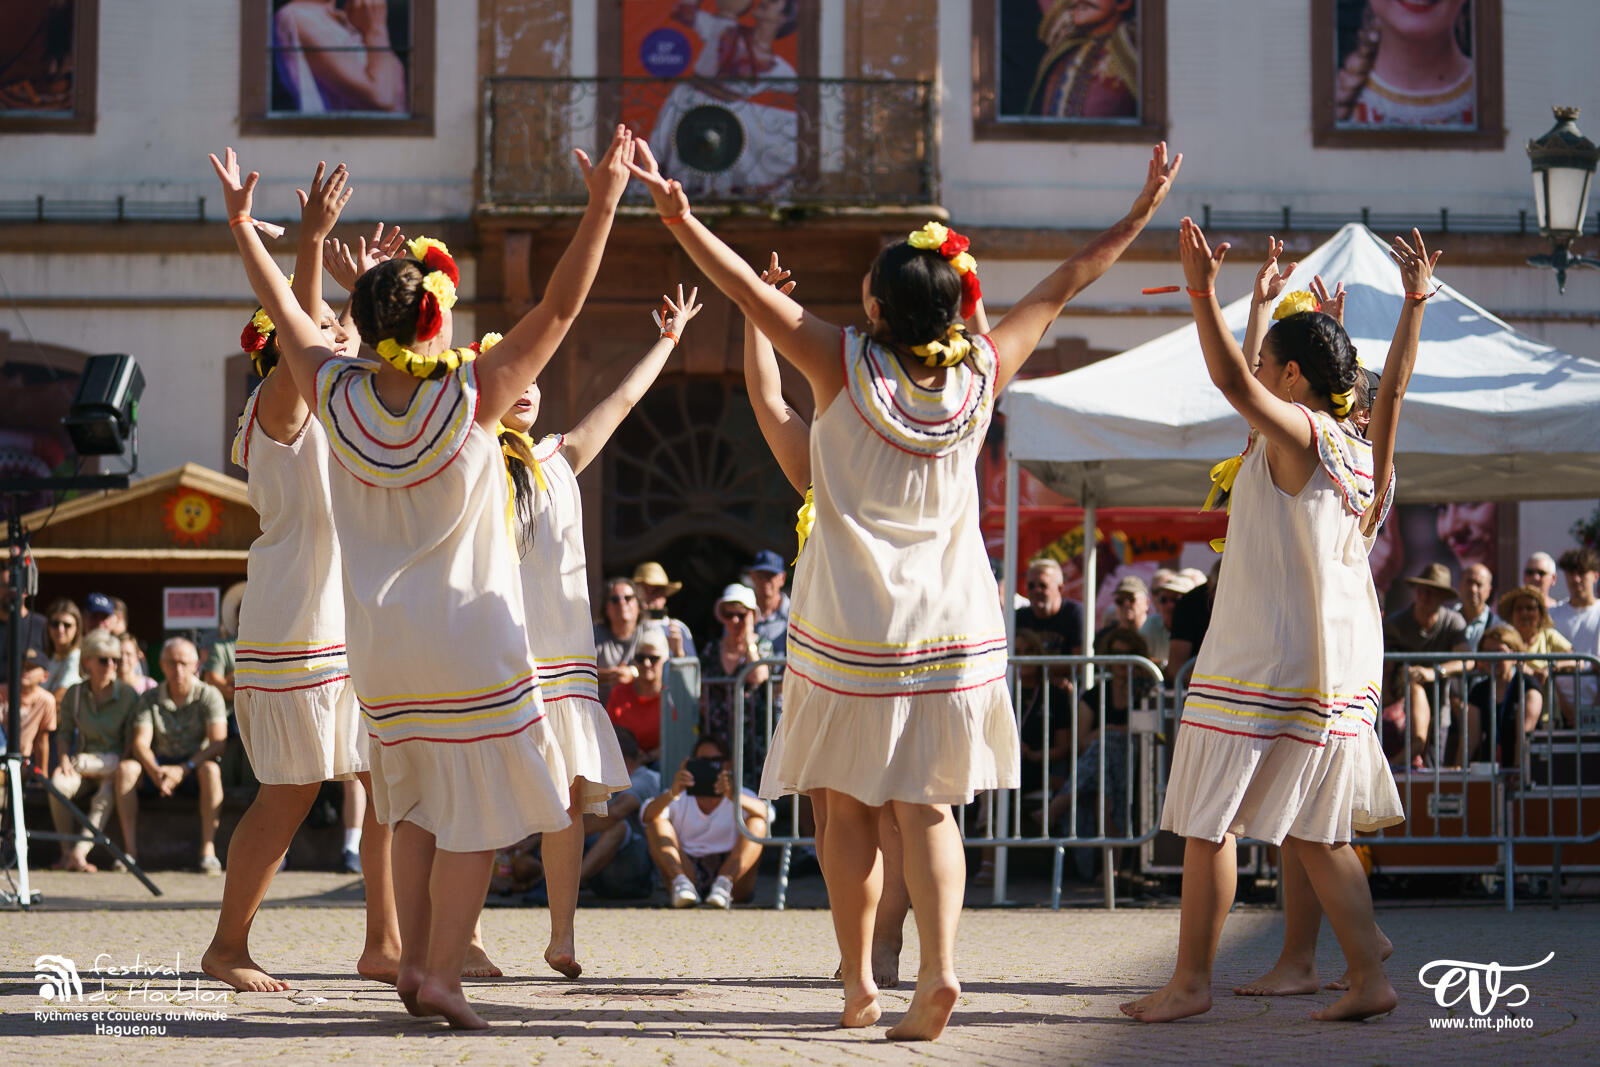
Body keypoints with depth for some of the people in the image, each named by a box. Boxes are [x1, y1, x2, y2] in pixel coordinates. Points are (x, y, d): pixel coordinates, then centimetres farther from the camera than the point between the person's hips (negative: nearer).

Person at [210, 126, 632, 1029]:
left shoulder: (338, 396, -4)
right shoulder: (474, 395, -14)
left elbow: (286, 312, 11)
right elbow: (561, 307, -12)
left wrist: (241, 223, 24)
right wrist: (603, 204, -11)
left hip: (379, 639, 5)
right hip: (470, 635, -5)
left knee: (414, 803, 18)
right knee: (474, 814, 1)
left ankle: (414, 957, 15)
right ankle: (441, 972, -4)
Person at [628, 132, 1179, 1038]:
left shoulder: (847, 366, -11)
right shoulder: (981, 376, -2)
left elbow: (754, 293, -13)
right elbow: (1059, 292, 8)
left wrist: (680, 218, -12)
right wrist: (1141, 214, 19)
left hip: (854, 625, -3)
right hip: (950, 623, 3)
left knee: (847, 809, 8)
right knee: (927, 806, 6)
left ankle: (859, 984, 11)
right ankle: (940, 965, -12)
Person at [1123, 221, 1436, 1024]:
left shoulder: (1296, 432, -11)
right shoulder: (1360, 452, 11)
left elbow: (1234, 382, -28)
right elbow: (1394, 387, 28)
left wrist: (1204, 296, -35)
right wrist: (1415, 303, 34)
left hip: (1265, 660, -9)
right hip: (1342, 661, 9)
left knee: (1207, 820, -2)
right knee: (1311, 831, 12)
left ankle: (1192, 980, 1)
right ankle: (1368, 976, 8)